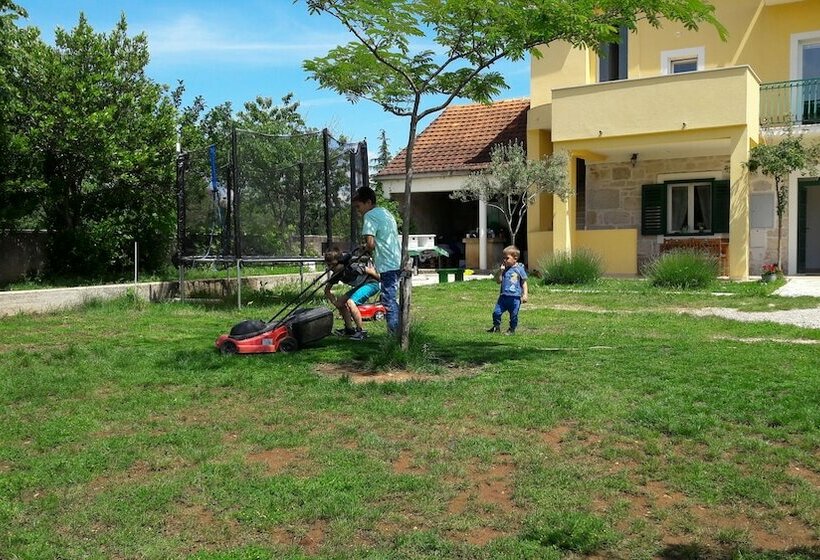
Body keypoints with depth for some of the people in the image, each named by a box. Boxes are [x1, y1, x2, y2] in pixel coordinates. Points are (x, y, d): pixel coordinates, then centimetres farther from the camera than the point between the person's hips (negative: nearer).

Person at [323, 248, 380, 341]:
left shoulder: (352, 267, -30)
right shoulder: (336, 274, -5)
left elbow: (369, 271, -22)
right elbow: (327, 289, 4)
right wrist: (334, 301, -9)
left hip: (372, 283, -9)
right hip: (360, 285, 9)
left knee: (350, 302, -24)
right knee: (340, 301, 3)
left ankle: (361, 331, -15)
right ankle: (349, 329, 14)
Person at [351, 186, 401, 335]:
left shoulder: (370, 215, -9)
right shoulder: (386, 213, 19)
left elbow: (370, 243, -19)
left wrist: (366, 249, 2)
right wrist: (370, 248, 15)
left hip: (388, 265, -9)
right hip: (398, 262, 9)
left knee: (389, 302, -5)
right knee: (393, 299, 15)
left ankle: (393, 335, -4)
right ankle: (397, 333, 19)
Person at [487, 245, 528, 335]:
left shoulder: (519, 269, -2)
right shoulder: (504, 269, 9)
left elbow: (524, 283, 3)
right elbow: (498, 281, 6)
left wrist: (525, 294, -3)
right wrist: (500, 270, -5)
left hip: (515, 297, -4)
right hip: (504, 296, 4)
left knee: (513, 315, 4)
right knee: (496, 312, 0)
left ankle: (512, 330, 21)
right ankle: (496, 327, 19)